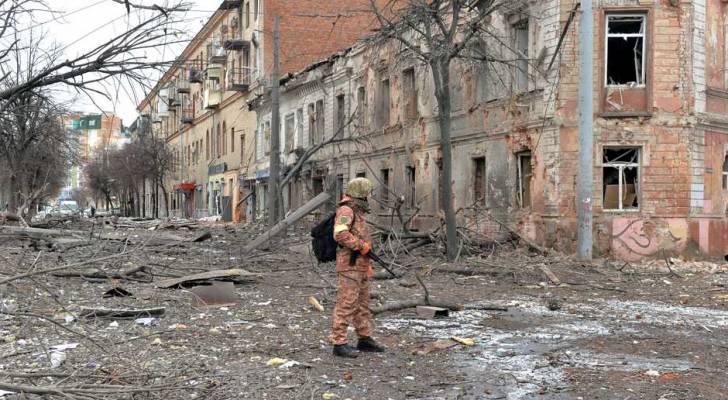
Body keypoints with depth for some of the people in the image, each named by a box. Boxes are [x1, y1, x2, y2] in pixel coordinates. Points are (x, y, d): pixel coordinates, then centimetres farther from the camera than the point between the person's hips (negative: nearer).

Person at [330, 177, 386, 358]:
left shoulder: (358, 212, 20)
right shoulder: (346, 210, -12)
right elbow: (340, 234, -27)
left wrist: (368, 265, 24)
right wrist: (361, 245, -21)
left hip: (361, 267, 10)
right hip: (349, 266, -10)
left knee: (362, 304, 17)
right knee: (346, 305, -9)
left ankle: (365, 339, 26)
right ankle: (339, 343, -7)